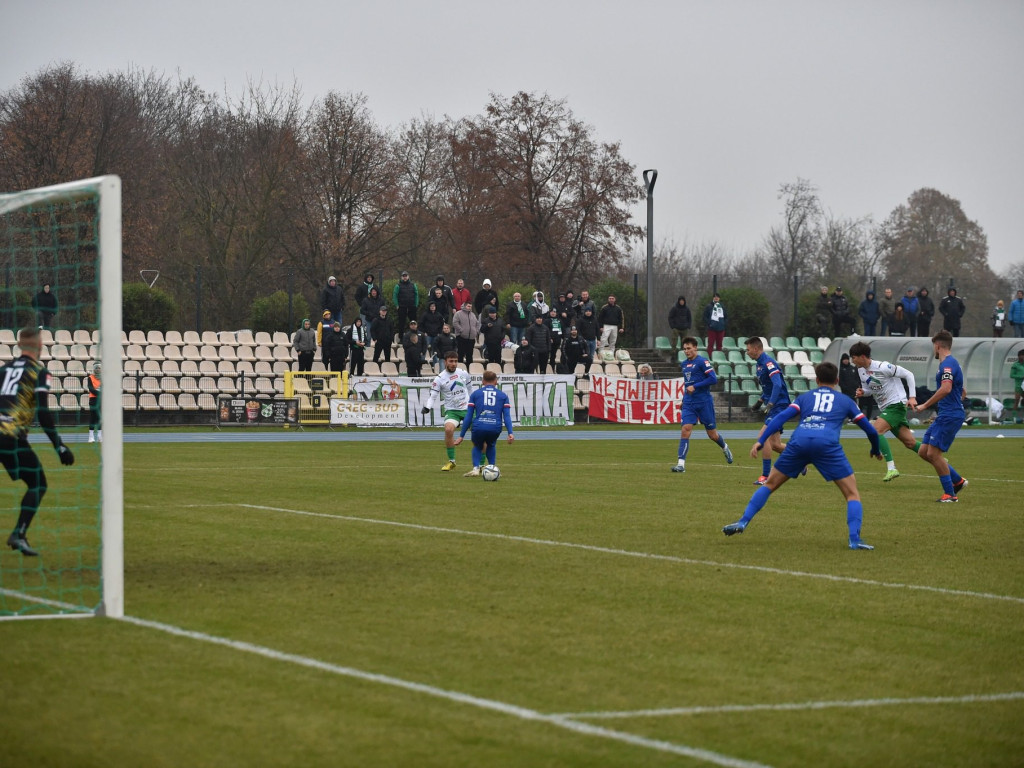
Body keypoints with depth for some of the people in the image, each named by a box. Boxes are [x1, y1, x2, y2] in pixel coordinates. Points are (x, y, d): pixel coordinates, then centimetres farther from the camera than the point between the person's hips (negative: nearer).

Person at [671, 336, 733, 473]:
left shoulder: (702, 362, -9)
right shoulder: (684, 364, 13)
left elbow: (713, 379, -17)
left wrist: (695, 387, -19)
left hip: (704, 402, -5)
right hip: (688, 404, 5)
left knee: (712, 434, 7)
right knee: (685, 430, -13)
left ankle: (725, 448, 39)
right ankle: (681, 463, -18)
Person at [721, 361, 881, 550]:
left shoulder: (805, 397, 27)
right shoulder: (845, 401, 26)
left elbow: (782, 417, 11)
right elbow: (870, 430, 29)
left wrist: (760, 441, 5)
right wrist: (876, 450, 48)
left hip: (799, 441, 2)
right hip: (827, 444, -2)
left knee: (770, 484, 20)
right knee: (852, 493, 9)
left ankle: (742, 523, 11)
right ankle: (854, 539, -8)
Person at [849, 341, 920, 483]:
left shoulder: (882, 367, -18)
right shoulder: (861, 370, 6)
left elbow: (908, 375, -12)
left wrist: (912, 397, -18)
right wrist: (862, 392, -3)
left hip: (896, 405, -9)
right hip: (885, 408, 9)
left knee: (875, 430, -25)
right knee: (910, 442, 9)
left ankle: (891, 468, -25)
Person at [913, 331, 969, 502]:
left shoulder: (948, 364, -14)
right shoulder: (948, 363, 19)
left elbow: (946, 389, -29)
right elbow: (961, 392, 29)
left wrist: (925, 405, -23)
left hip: (949, 417, -10)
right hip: (944, 416, 10)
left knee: (934, 453, -12)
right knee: (923, 452, 9)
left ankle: (949, 494, -6)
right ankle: (957, 480, 16)